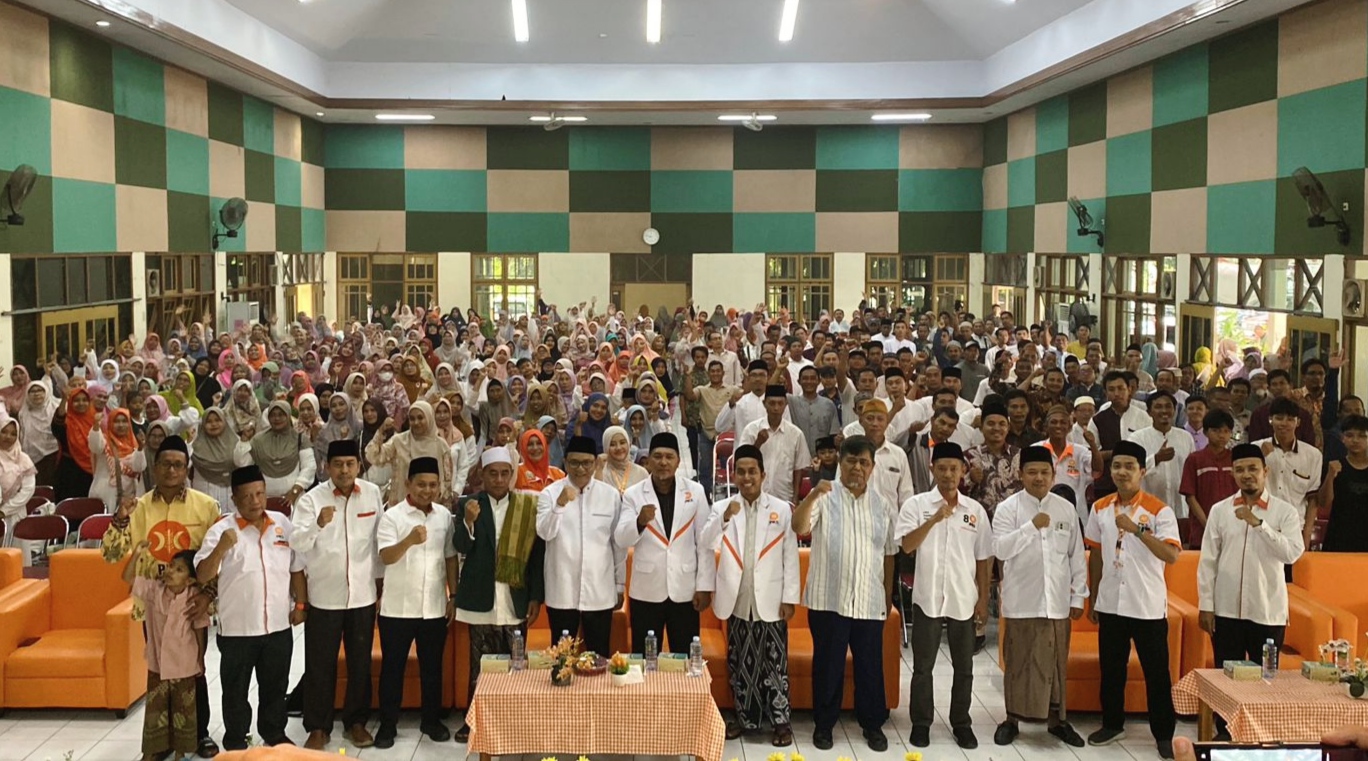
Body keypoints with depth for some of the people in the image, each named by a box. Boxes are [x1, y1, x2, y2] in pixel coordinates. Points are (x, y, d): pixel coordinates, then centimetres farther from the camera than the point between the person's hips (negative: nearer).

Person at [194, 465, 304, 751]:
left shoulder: (283, 524, 2)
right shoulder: (221, 530, -10)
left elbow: (296, 568, 11)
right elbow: (202, 576, -17)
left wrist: (300, 604, 8)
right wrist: (221, 548, -32)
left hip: (278, 625, 3)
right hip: (237, 628, -3)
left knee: (275, 685, 18)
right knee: (236, 689, 10)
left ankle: (274, 732, 36)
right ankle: (236, 741, 25)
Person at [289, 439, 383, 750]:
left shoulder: (373, 494, 0)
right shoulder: (311, 499, -7)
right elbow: (296, 544, -18)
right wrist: (318, 524, -36)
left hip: (363, 594, 2)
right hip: (324, 596, -2)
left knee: (361, 663, 12)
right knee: (320, 665, 6)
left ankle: (356, 721, 26)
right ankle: (318, 727, 17)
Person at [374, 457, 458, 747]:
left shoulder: (444, 515, 4)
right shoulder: (392, 516, -9)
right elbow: (386, 557, -20)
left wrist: (453, 596, 8)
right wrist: (410, 540, -39)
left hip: (435, 607, 3)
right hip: (398, 607, -3)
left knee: (432, 667, 13)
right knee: (393, 667, 6)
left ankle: (431, 720, 26)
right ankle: (388, 724, 16)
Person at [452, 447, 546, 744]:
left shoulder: (528, 505, 1)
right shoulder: (470, 505, 2)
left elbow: (538, 554, 2)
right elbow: (461, 548, -6)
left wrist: (536, 597, -2)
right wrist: (469, 521, -25)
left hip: (515, 599, 0)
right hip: (481, 598, 0)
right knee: (480, 663, 4)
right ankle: (475, 718, 12)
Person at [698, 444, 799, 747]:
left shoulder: (782, 509, 0)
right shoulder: (721, 507, 2)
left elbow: (791, 556, 0)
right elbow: (705, 545, -11)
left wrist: (790, 598, -4)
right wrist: (724, 518, -27)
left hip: (770, 600, -2)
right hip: (737, 600, 2)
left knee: (775, 663, 3)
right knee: (740, 663, 11)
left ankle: (781, 720, 13)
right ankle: (746, 717, 23)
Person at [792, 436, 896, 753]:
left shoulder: (884, 505, 7)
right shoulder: (825, 497, -5)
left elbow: (889, 554, 12)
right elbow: (799, 528, -22)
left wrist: (888, 595, 11)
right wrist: (812, 496, -39)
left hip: (870, 601, 3)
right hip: (829, 598, -3)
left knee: (871, 665, 10)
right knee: (828, 663, 7)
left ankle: (873, 724, 25)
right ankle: (824, 724, 21)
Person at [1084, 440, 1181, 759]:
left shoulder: (1159, 510, -11)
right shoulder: (1100, 508, 4)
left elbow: (1172, 556, -22)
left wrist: (1136, 529, -31)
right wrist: (1092, 597, 13)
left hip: (1148, 606, -4)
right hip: (1110, 603, 4)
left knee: (1156, 672, 4)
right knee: (1111, 668, 14)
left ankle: (1163, 734, 15)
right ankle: (1113, 724, 29)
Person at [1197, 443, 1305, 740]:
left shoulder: (1285, 512, -2)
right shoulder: (1219, 510, 2)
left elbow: (1292, 553, -17)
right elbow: (1208, 561, 3)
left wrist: (1258, 523, -23)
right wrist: (1205, 605, -1)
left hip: (1268, 612, -1)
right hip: (1226, 610, 1)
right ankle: (1225, 733, 21)